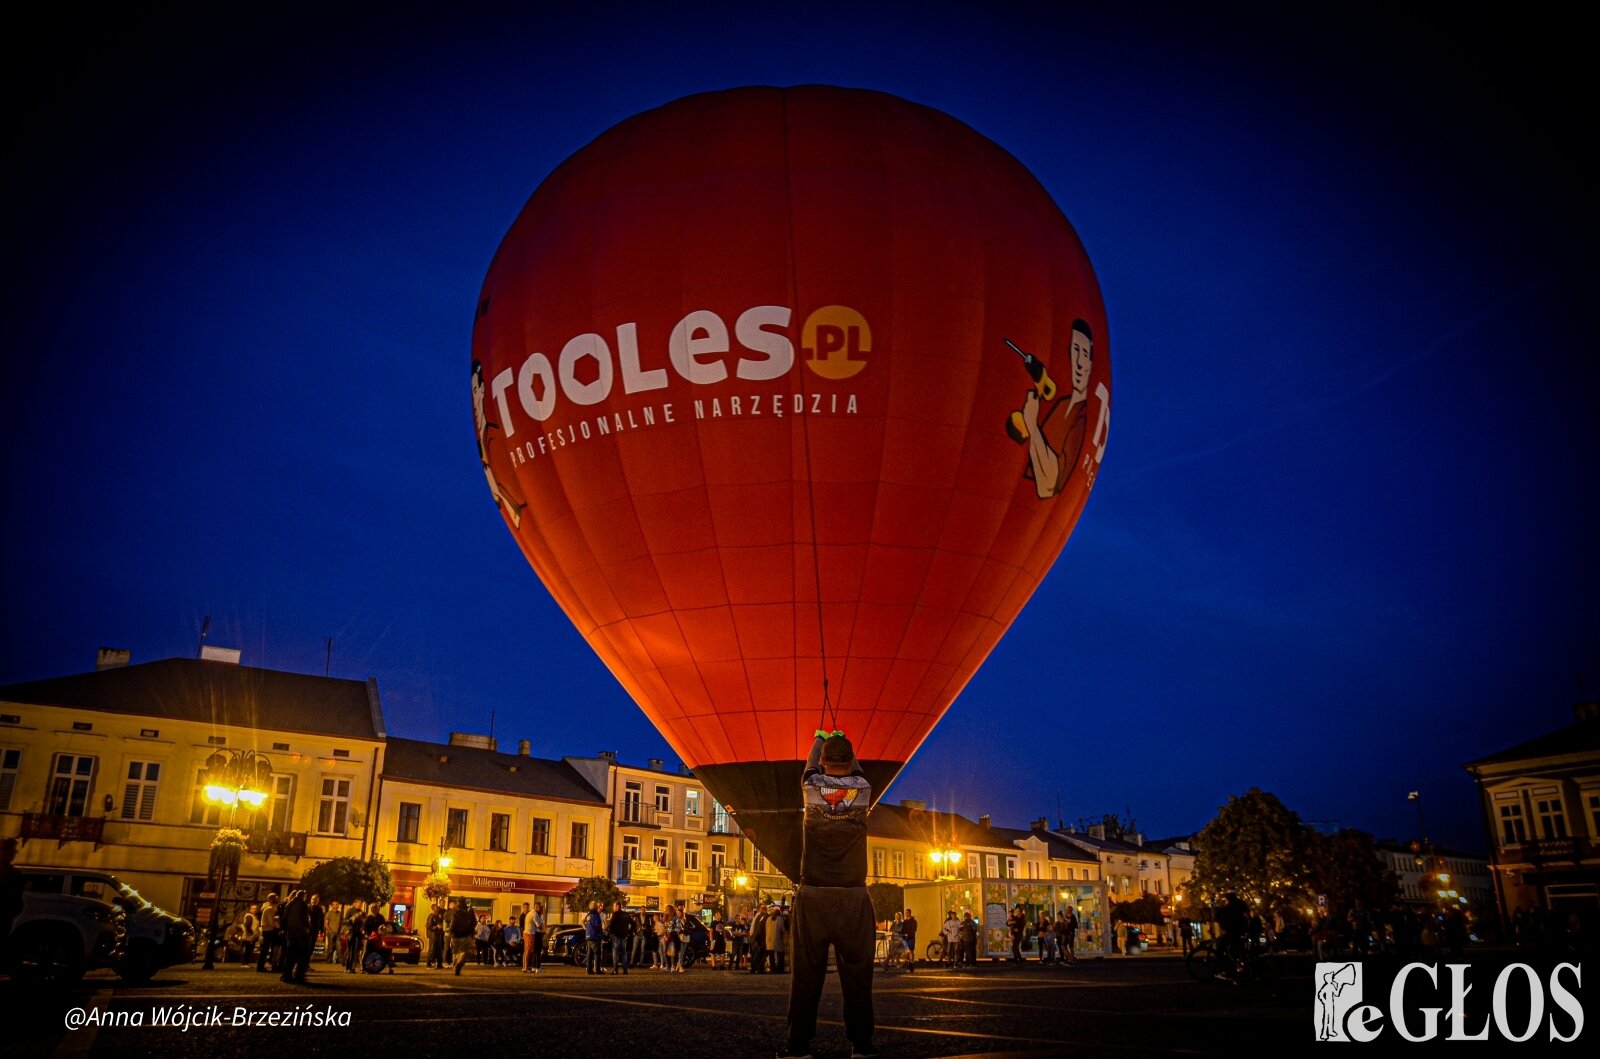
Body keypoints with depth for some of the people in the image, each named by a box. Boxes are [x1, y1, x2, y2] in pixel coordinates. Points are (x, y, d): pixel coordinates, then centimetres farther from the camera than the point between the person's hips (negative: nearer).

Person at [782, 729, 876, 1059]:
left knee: (807, 971, 4)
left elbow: (811, 762, 21)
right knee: (857, 971, 5)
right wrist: (841, 740, 39)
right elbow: (856, 766, 22)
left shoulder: (812, 787, -1)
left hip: (813, 895, 0)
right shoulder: (863, 788, 0)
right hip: (854, 897, 0)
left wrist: (819, 738, 40)